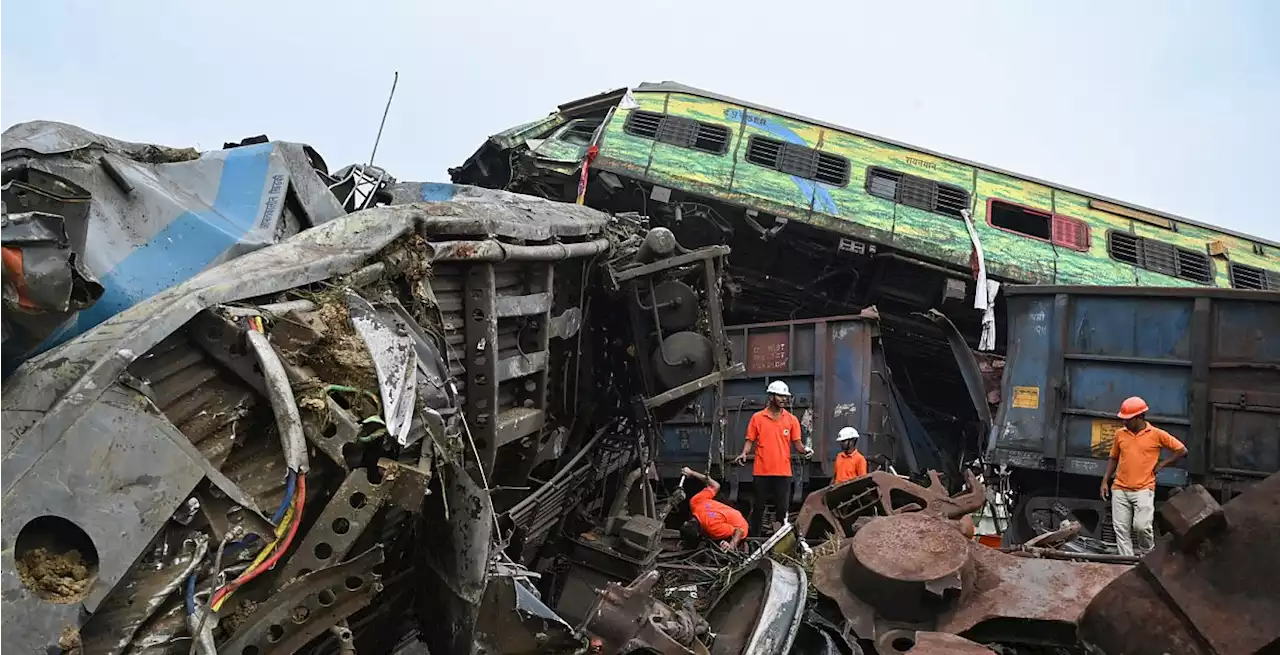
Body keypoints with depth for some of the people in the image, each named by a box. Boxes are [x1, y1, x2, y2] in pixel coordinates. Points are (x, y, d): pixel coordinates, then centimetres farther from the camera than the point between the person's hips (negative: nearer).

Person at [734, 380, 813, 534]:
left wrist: (805, 449, -17)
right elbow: (750, 440, 4)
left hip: (783, 471, 1)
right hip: (761, 471, -1)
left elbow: (797, 444, 5)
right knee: (759, 506, 7)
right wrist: (744, 453, -14)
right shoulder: (757, 417, 3)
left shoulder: (792, 419, 6)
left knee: (782, 508, 3)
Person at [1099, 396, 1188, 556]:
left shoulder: (1157, 434, 0)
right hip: (1120, 490, 4)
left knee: (1142, 526, -12)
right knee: (1121, 529, 0)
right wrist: (1105, 481, 12)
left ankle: (1148, 555, 15)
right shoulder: (1120, 434, 9)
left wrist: (1162, 463, 0)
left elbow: (1182, 450, 8)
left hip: (1143, 490, -4)